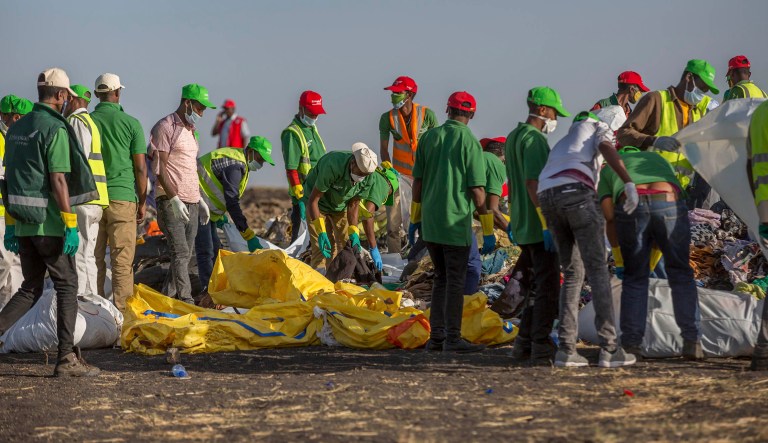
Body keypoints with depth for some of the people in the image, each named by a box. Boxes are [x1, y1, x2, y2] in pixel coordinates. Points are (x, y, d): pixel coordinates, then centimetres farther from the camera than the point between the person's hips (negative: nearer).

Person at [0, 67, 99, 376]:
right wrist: (71, 226, -16)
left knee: (31, 288, 16)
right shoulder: (55, 129, -13)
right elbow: (58, 181, -18)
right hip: (48, 223, -7)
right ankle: (66, 359, 1)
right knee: (67, 285, 2)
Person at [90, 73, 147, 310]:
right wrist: (142, 201, 7)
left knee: (94, 258, 9)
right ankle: (121, 309, -1)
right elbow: (140, 168, -2)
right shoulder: (131, 123, -2)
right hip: (122, 197, -3)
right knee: (122, 260, 0)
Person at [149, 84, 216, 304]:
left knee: (185, 255, 6)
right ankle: (186, 301, -18)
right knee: (180, 253, -14)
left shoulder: (190, 130, 20)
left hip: (191, 204, 9)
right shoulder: (165, 127, -7)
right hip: (171, 202, -9)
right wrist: (174, 198, -20)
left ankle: (166, 298, 12)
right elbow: (159, 168, -13)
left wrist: (200, 199, 22)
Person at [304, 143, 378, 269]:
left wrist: (354, 233, -21)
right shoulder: (332, 167, -39)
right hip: (319, 204, -5)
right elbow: (313, 200, -32)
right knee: (321, 249, -16)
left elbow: (353, 205, -9)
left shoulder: (367, 178, -21)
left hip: (340, 205, 5)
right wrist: (321, 232, -39)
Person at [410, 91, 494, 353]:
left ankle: (436, 336, 13)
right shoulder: (469, 142, -9)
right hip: (456, 223, -5)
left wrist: (415, 217, 17)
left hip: (430, 223, 5)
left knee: (442, 278, 15)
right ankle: (452, 338, -1)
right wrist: (488, 230, -6)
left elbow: (418, 181, 7)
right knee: (455, 281, 1)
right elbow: (477, 190, -11)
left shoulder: (430, 137, 4)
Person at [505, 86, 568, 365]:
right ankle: (541, 349, -6)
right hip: (538, 226, -10)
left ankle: (524, 344, 17)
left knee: (539, 286, 16)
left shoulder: (513, 137, 16)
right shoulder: (535, 139, -14)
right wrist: (546, 224, -23)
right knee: (548, 286, -6)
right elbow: (533, 183, -22)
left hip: (522, 226, 10)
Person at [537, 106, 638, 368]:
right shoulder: (600, 128, 16)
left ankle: (566, 348, 3)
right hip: (577, 192, -7)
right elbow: (607, 149, -7)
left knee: (573, 272, 13)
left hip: (548, 198, 7)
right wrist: (629, 183, -19)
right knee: (597, 270, -5)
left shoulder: (566, 140, 40)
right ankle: (609, 348, -11)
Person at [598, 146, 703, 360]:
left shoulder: (608, 169, 33)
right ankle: (692, 341, 8)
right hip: (668, 204, 1)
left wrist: (616, 252, 30)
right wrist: (656, 251, 36)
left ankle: (631, 344, 9)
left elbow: (610, 218, 18)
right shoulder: (659, 159, 39)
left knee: (634, 278, 14)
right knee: (680, 274, 13)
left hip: (630, 207, -1)